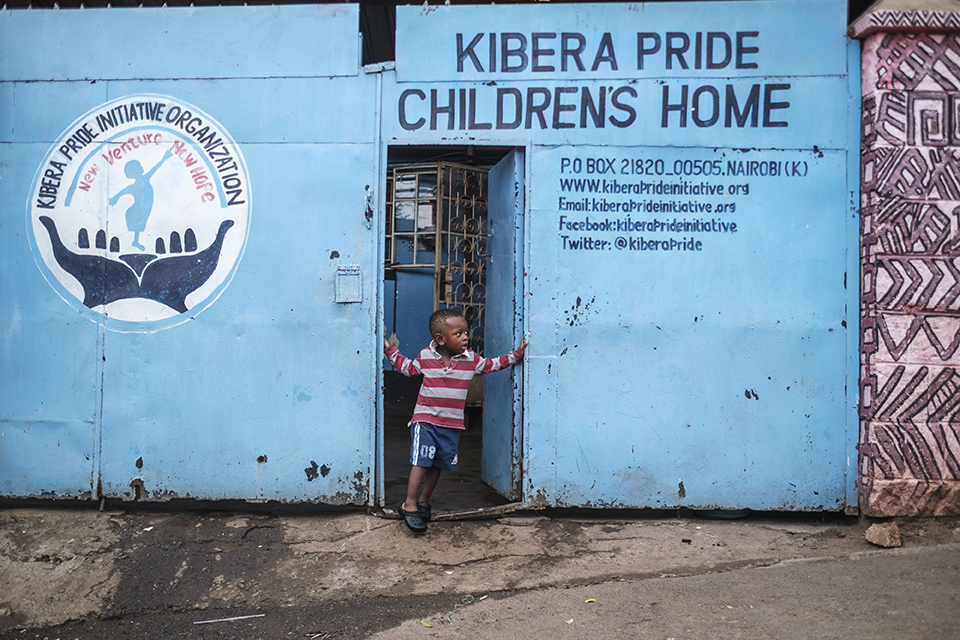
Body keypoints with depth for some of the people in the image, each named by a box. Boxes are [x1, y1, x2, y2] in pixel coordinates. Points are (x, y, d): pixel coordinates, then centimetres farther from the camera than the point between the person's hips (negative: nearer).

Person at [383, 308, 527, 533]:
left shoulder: (471, 359, 1)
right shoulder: (425, 356, -3)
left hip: (451, 424, 3)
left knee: (438, 464, 10)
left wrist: (516, 354, 11)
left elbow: (492, 364, 15)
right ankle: (409, 505, -5)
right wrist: (389, 349, 9)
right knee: (421, 460, -13)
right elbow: (408, 368, 13)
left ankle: (423, 501, 27)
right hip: (425, 420, -3)